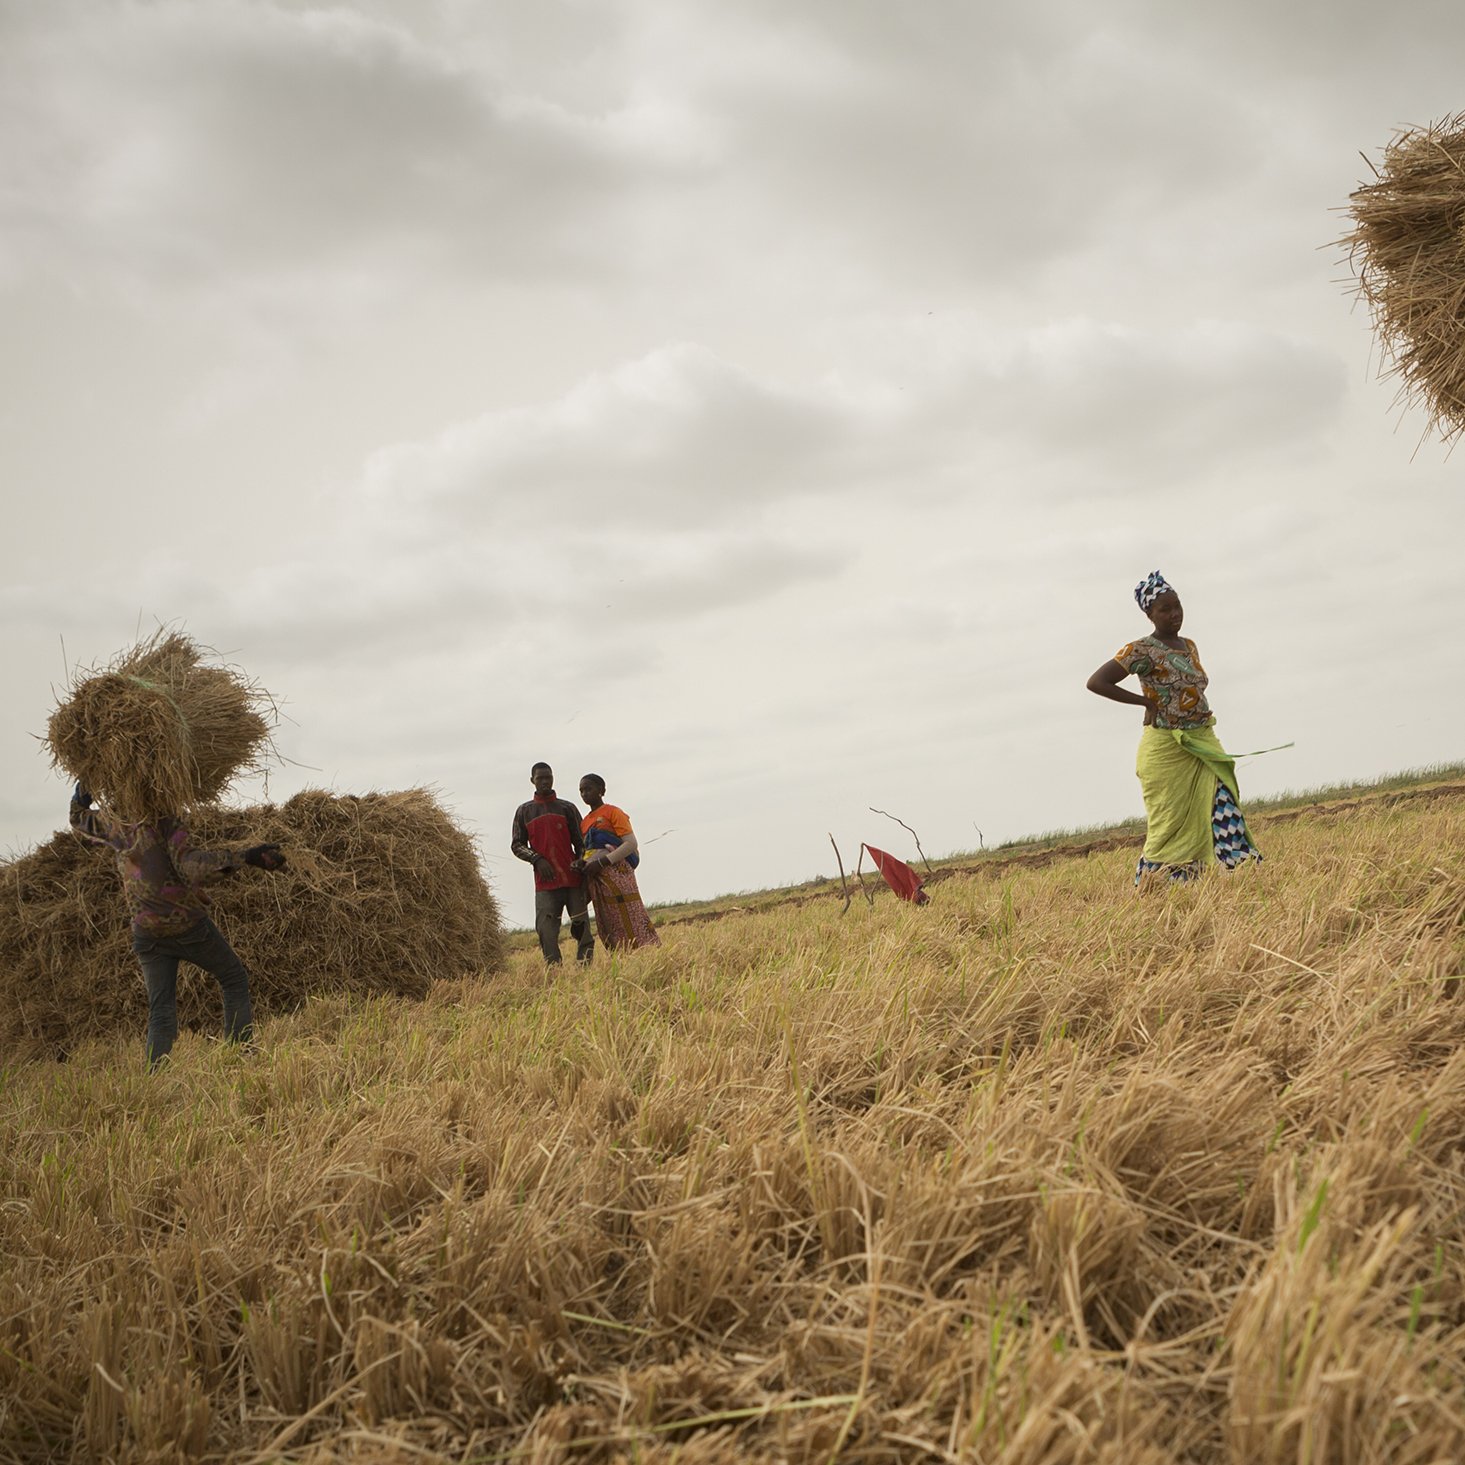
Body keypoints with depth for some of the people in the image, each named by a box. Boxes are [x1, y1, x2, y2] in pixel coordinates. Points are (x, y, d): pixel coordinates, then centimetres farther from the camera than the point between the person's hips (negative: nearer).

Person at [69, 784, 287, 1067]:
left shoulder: (115, 826, 5)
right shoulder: (164, 823, -12)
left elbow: (79, 818, 26)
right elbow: (191, 866, -27)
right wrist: (244, 857, -34)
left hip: (147, 934, 5)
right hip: (187, 925, -5)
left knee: (161, 1012, 6)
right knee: (234, 980, 13)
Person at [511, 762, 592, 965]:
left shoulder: (568, 808, 12)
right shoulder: (524, 811, 13)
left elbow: (581, 842, 11)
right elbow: (516, 844, 9)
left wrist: (581, 864, -3)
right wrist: (537, 860, -8)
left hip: (573, 880, 0)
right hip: (545, 883, 0)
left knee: (582, 929, -2)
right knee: (547, 933, -10)